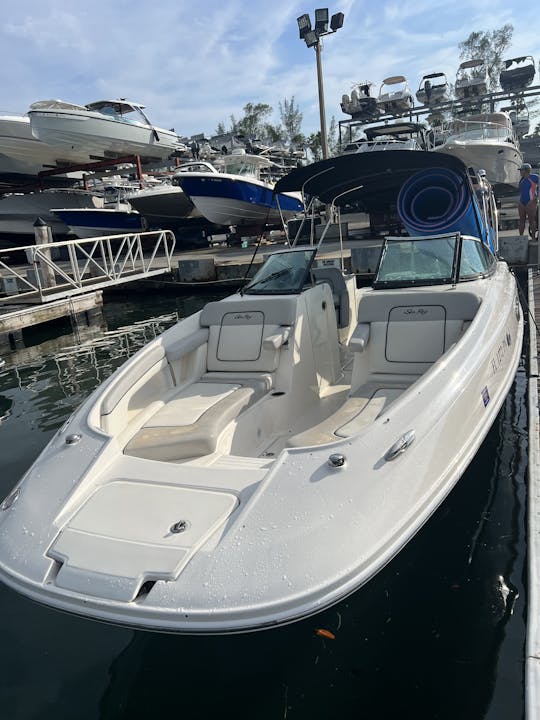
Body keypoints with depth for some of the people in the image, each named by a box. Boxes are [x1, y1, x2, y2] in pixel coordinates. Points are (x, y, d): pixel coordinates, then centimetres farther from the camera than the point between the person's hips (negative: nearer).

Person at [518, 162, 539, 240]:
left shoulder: (534, 177, -4)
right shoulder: (522, 179, 15)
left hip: (531, 203, -7)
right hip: (521, 203, 7)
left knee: (532, 221, -6)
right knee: (522, 221, 7)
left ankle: (533, 238, -2)